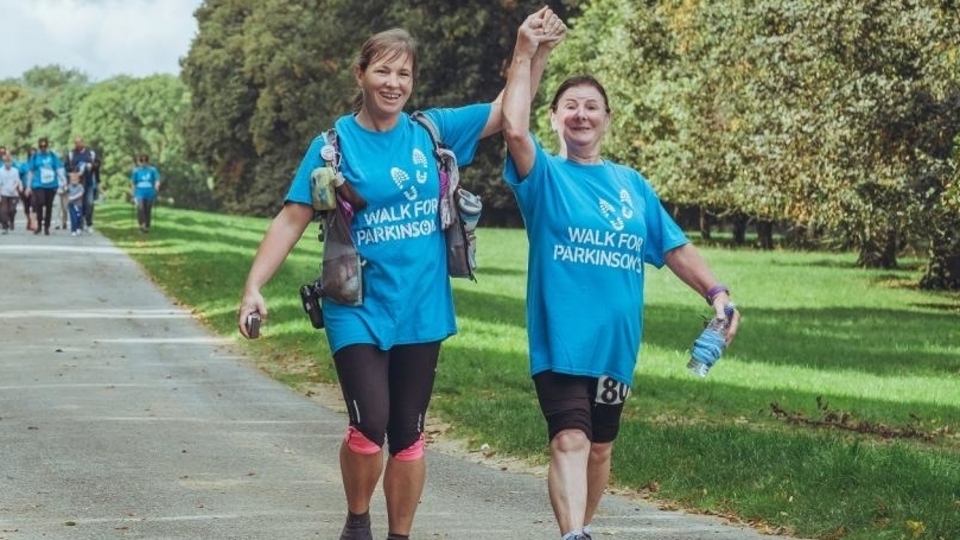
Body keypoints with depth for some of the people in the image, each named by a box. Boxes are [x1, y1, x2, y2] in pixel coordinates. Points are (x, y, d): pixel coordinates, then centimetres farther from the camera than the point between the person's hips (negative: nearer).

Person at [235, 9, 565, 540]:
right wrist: (254, 286, -16)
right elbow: (291, 219, -6)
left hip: (420, 310, 3)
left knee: (407, 433, 8)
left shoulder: (431, 131, 3)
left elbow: (507, 109, 9)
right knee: (370, 423, -16)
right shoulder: (333, 145, -4)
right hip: (358, 309, -3)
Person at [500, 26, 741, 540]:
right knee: (570, 441, -20)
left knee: (600, 447, 14)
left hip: (615, 342, 5)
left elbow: (675, 248, 11)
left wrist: (716, 292, -3)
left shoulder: (632, 185, 12)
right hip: (560, 340, -5)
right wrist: (524, 57, -17)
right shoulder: (544, 176, 1)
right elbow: (514, 129, -19)